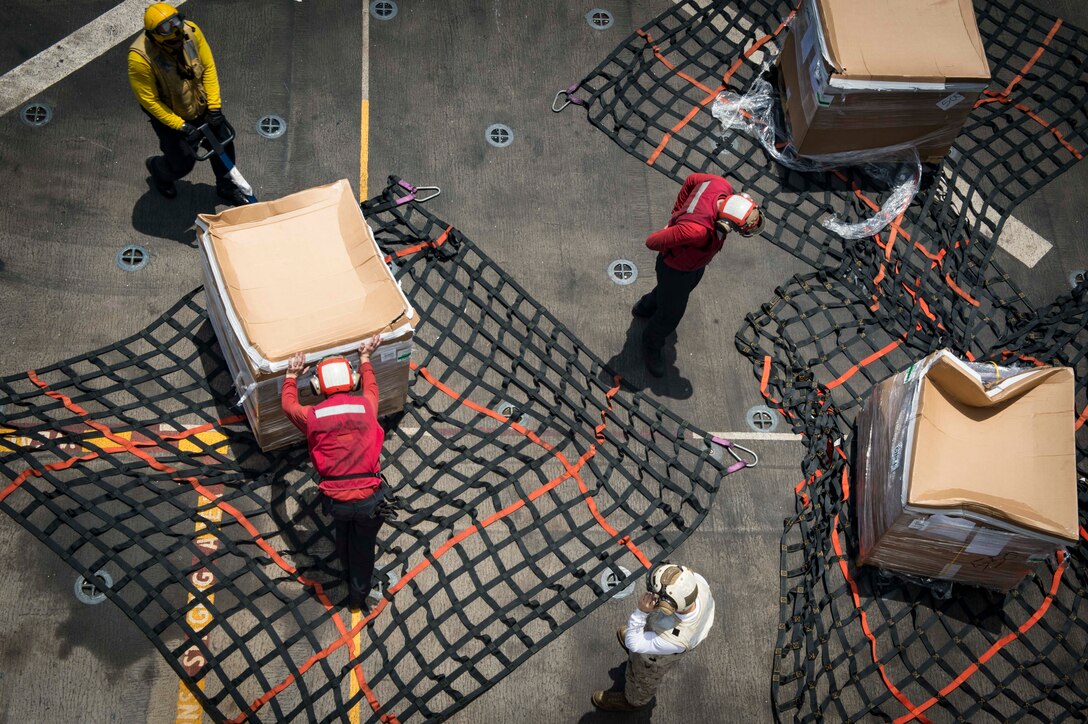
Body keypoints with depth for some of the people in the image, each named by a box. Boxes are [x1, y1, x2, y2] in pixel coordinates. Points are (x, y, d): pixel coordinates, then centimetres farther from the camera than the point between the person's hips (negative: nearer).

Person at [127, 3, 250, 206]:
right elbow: (149, 101, -24)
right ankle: (157, 169, 42)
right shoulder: (140, 57, -34)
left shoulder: (191, 31, -23)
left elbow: (208, 67, -10)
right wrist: (181, 126, -22)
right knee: (183, 163, 5)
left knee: (223, 143, 14)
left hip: (201, 105, 5)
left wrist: (214, 106, -11)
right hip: (168, 115, -4)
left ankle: (226, 188, 42)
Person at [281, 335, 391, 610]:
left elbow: (288, 403, 19)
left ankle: (348, 574, 57)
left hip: (335, 500, 1)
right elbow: (370, 386, 21)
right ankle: (358, 595, 41)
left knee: (342, 533, 34)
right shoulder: (366, 406, -5)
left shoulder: (312, 416, -6)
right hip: (369, 497, -1)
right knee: (364, 546, 23)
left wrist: (291, 376, 34)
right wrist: (365, 358, 36)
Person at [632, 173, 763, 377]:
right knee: (671, 315, 16)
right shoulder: (698, 230, -49)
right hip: (676, 267, -8)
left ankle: (645, 307, 66)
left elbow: (692, 179, -7)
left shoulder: (722, 186, -29)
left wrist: (677, 213, -2)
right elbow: (653, 241, -36)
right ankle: (652, 347, 47)